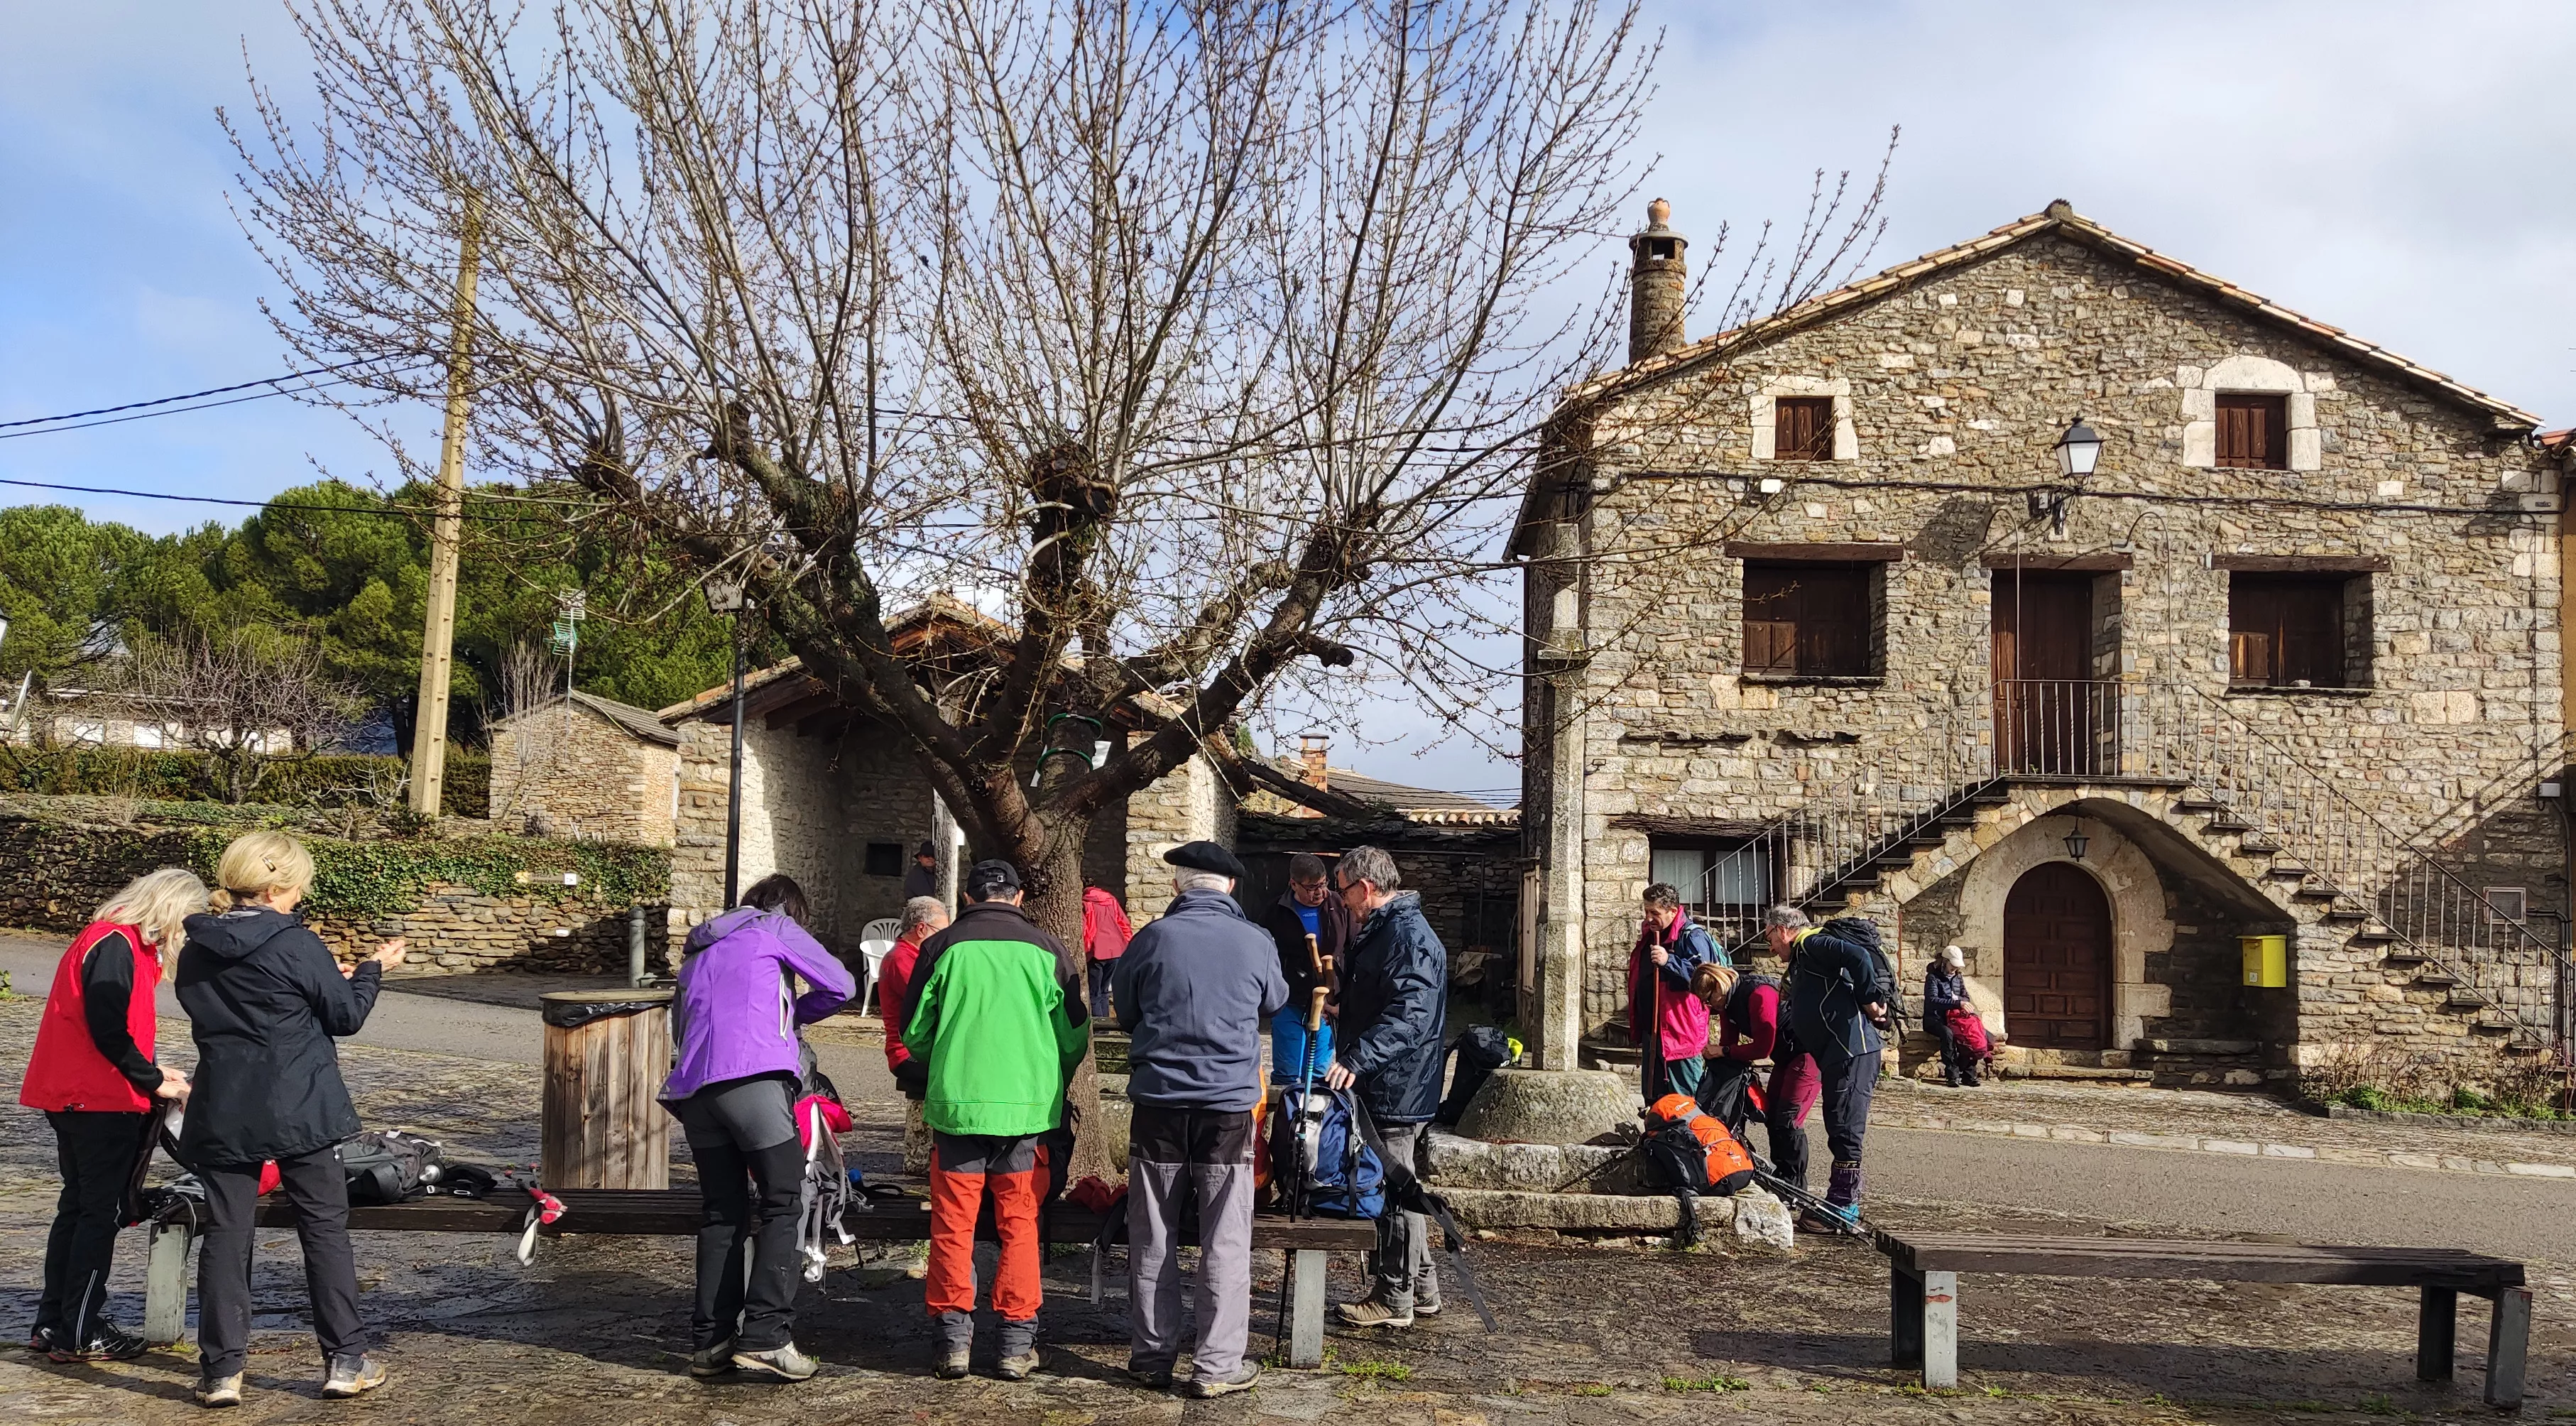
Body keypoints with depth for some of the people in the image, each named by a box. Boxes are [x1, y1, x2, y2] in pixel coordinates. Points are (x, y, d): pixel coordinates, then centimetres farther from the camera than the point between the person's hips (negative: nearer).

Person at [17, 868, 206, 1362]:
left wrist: (152, 1074, 12)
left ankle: (52, 1324, 23)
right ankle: (80, 1334, 4)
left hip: (73, 1098, 10)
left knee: (79, 1206, 16)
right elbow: (106, 1029, -22)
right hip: (99, 1102, -10)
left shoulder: (118, 942, 16)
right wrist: (154, 1081, -13)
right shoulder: (115, 945, -17)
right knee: (101, 1213, -2)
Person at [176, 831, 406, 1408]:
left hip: (222, 1113, 4)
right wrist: (373, 969, 13)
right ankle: (345, 1360, 11)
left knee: (226, 1233, 8)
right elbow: (346, 1015, -5)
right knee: (325, 1228, 7)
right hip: (298, 1110, -4)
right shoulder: (297, 945, -13)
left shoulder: (196, 951, 4)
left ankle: (221, 1370, 8)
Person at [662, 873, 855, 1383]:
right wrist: (793, 1012, 27)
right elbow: (841, 986, 10)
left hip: (693, 1087, 6)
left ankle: (710, 1340, 9)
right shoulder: (776, 928, 13)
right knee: (781, 1205, -3)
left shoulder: (700, 950, 32)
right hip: (754, 1078, -6)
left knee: (720, 1212, 11)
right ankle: (765, 1335, -13)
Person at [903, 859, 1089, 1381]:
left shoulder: (941, 947, 2)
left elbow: (914, 1034, 8)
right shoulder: (1047, 950, 4)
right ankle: (1018, 1343, 8)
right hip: (1028, 1105, 1)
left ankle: (954, 1339, 8)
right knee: (1020, 1225, 7)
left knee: (953, 1224, 7)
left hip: (956, 1102, 0)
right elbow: (1075, 1038, 8)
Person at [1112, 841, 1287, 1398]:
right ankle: (1217, 1365, 7)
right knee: (1225, 1243, 5)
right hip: (1229, 1103, 0)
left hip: (1159, 1102, 1)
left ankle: (1151, 1356, 19)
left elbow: (1126, 1014, 10)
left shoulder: (1153, 938, -3)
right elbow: (1275, 1005, 18)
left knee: (1153, 1240, 11)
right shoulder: (1255, 942, -2)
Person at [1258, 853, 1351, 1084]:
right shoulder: (1277, 913, -5)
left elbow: (1354, 952, 6)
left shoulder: (1340, 907, -1)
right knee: (1287, 1074, 2)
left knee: (1319, 1074, 10)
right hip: (1289, 1004, -2)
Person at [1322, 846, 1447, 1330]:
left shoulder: (1408, 936, -19)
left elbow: (1408, 1015, -31)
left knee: (1394, 1191, -2)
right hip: (1385, 1086, 11)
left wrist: (1356, 1059, -38)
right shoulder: (1383, 931, 16)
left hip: (1396, 1087, -11)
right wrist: (1349, 1053, 30)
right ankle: (1422, 1288, 27)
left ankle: (1395, 1299, 7)